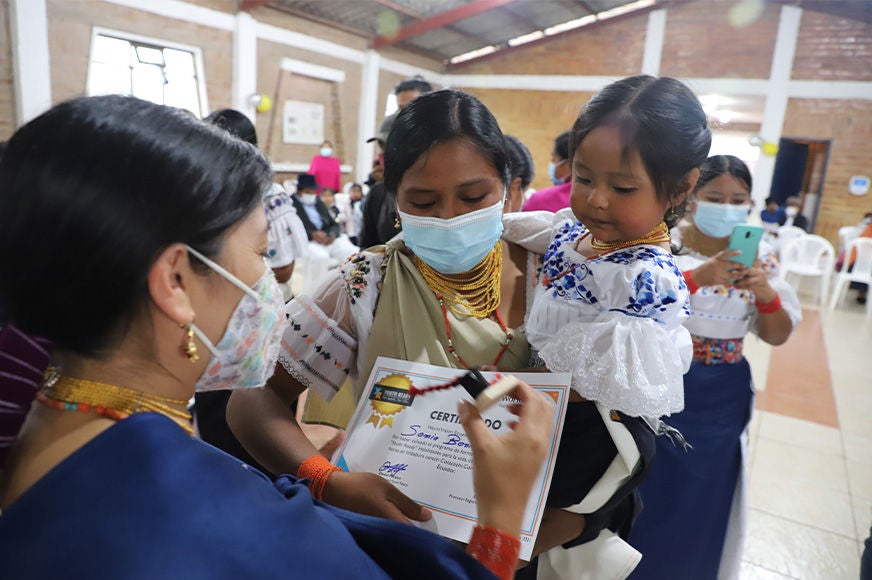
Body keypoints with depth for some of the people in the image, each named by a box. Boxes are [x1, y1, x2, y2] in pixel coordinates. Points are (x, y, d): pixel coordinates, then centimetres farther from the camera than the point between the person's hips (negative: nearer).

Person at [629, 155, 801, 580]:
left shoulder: (759, 257, 2)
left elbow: (777, 337, 3)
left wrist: (767, 295, -17)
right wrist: (697, 277, -35)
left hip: (722, 397, 3)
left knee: (705, 499, 16)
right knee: (648, 493, 7)